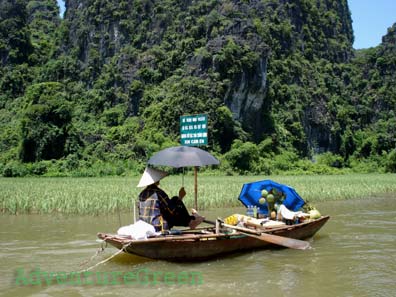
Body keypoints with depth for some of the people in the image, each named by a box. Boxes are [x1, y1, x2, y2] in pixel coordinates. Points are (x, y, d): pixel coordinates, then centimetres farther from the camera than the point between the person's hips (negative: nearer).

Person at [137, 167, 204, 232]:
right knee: (176, 201, 5)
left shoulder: (142, 194, 6)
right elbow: (173, 210, -13)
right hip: (159, 228, -7)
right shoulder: (158, 193, -16)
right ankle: (190, 221, 22)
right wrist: (180, 197, 0)